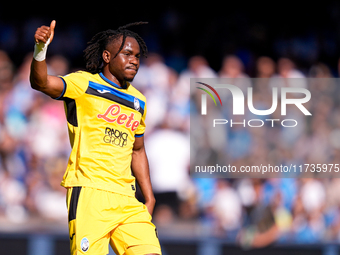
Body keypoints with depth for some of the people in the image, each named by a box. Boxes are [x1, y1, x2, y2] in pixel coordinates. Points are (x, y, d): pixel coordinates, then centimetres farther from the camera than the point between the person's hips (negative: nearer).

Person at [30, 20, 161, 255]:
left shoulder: (138, 102, 20)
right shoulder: (84, 83, 1)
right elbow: (41, 83, -16)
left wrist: (149, 198, 22)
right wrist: (40, 50, -36)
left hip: (126, 199, 6)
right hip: (88, 191, -6)